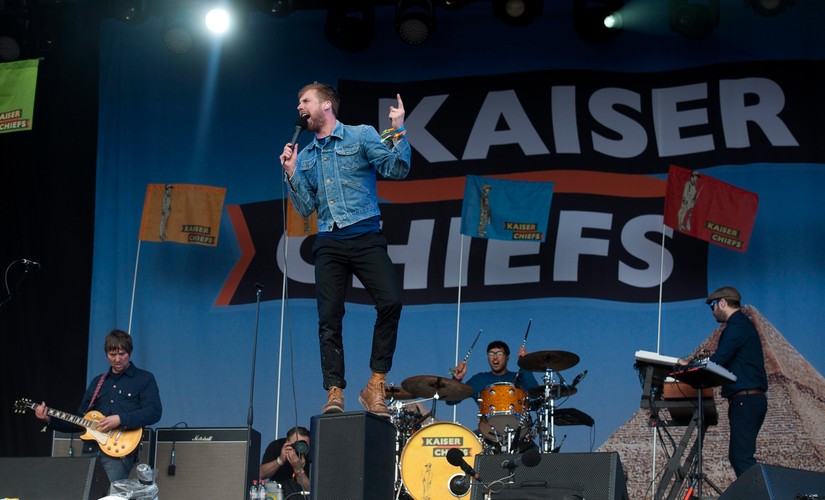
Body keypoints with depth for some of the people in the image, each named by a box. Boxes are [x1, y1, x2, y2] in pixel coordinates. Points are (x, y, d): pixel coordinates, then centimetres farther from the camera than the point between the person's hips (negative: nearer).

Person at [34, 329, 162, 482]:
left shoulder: (144, 379, 5)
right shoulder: (98, 382, 22)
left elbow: (154, 412, -9)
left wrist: (120, 420, -19)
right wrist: (50, 420, 11)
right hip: (90, 450, 5)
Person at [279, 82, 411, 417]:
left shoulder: (361, 135, 6)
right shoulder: (305, 157, 18)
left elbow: (397, 170, -4)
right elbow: (306, 208, 14)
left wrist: (398, 131, -14)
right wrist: (291, 174, 4)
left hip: (366, 237, -4)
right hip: (329, 243, 4)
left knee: (390, 302, -21)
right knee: (329, 318, -5)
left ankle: (375, 385, -13)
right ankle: (334, 392, -3)